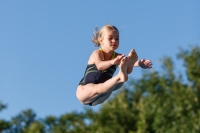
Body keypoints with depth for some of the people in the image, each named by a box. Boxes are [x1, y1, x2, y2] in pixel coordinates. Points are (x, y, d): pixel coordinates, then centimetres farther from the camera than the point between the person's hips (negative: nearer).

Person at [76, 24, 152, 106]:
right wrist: (112, 62, -57)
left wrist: (138, 64, -46)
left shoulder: (117, 56, -3)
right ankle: (120, 76, -55)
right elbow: (99, 66, -36)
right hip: (83, 91, -5)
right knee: (98, 88, -38)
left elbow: (128, 71, -24)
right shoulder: (97, 53, -13)